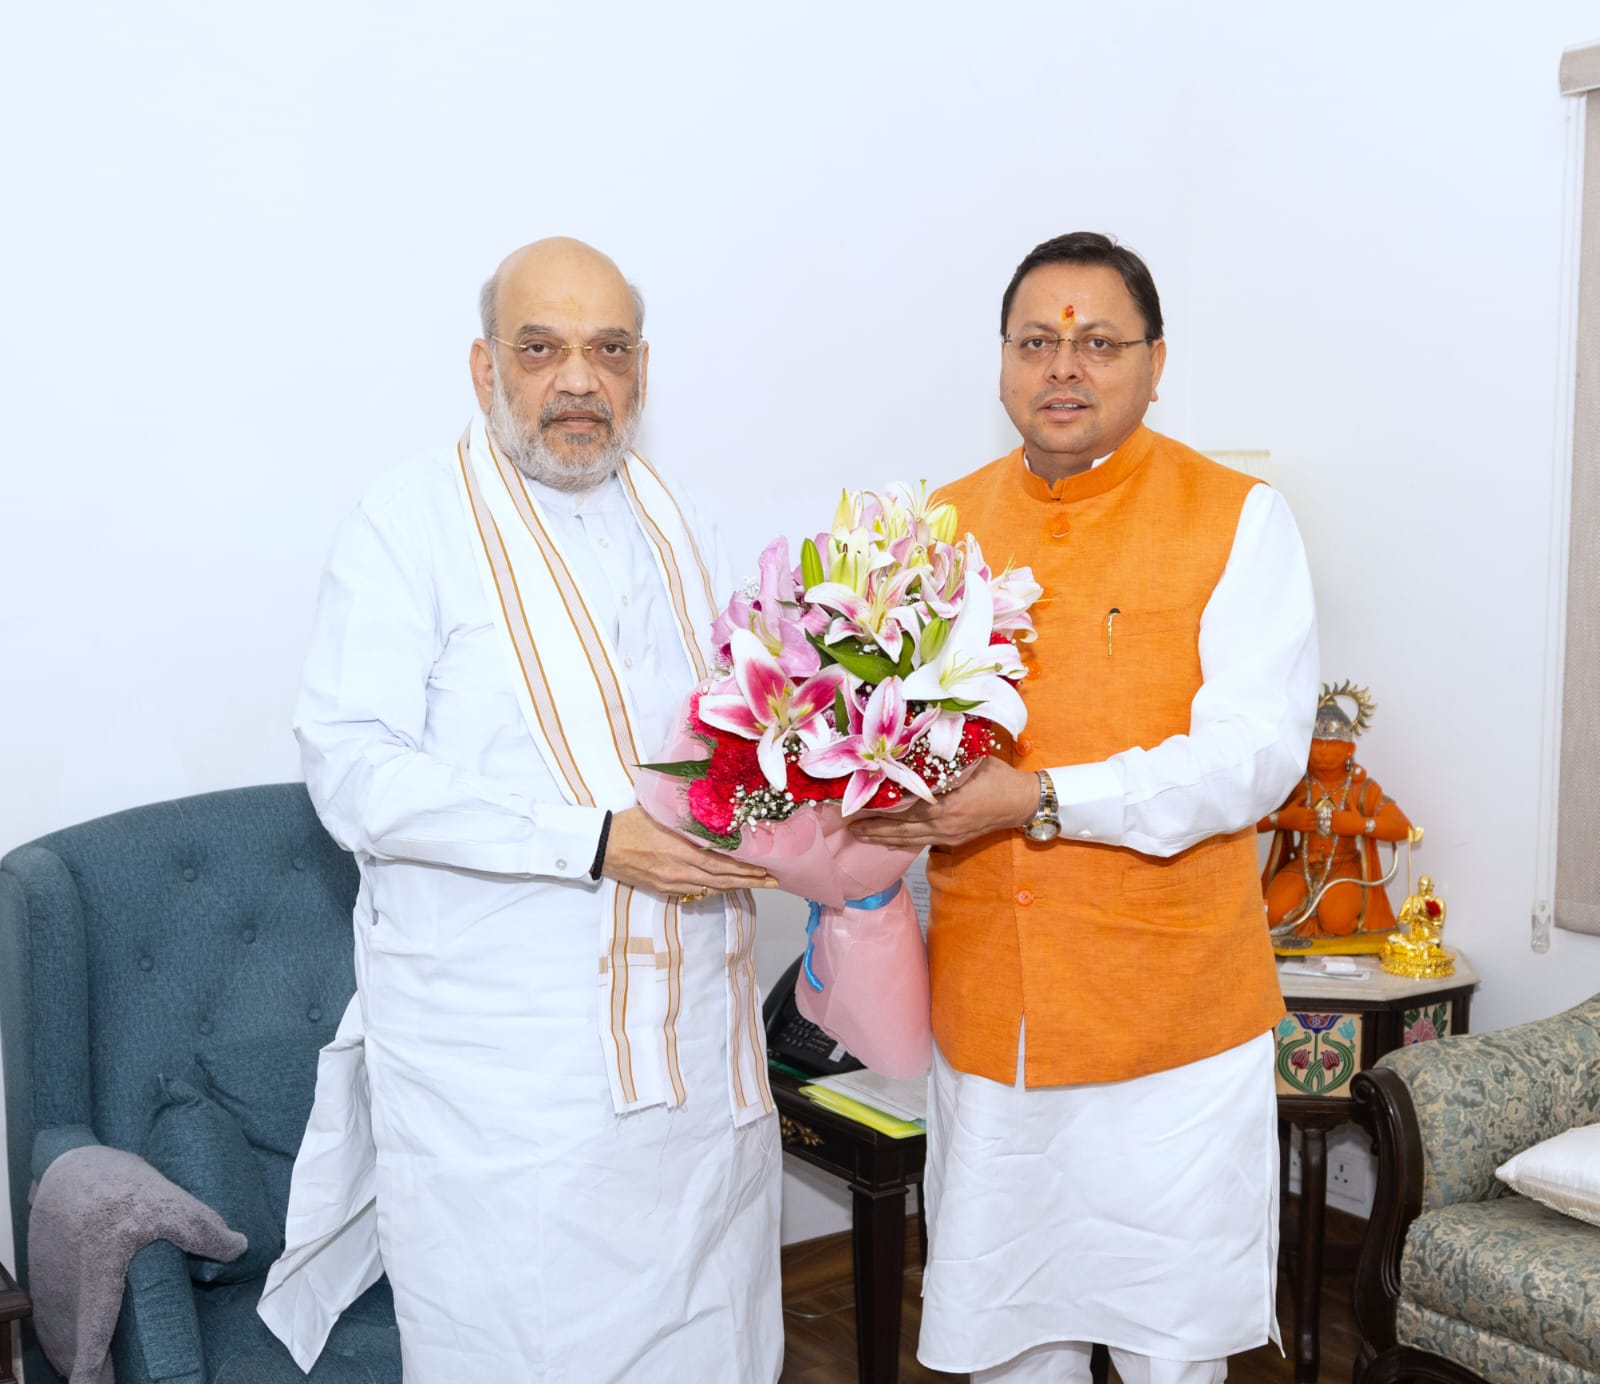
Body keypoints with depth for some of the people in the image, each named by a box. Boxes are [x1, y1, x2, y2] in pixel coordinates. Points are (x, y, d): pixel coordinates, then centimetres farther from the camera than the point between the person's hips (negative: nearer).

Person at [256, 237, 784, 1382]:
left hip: (693, 1024, 6)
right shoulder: (410, 525, -7)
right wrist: (595, 842, -23)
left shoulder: (675, 525, 14)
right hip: (496, 1057, -5)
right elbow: (355, 772, -16)